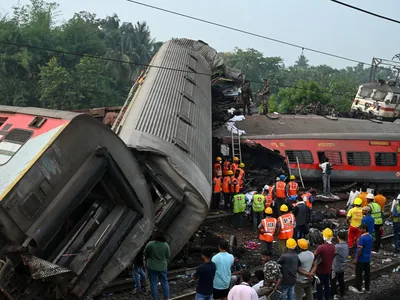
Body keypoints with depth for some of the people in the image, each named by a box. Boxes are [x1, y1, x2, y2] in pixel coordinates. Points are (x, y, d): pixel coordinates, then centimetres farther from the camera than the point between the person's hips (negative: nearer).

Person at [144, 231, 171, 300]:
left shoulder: (150, 244, -13)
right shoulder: (166, 245, -8)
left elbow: (145, 255, -3)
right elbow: (168, 256, 0)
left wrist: (147, 262, 15)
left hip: (152, 266, -2)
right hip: (162, 266, 2)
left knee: (153, 283, 6)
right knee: (164, 282, 13)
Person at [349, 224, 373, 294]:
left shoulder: (362, 238, -22)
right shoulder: (370, 237, 4)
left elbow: (360, 249, -22)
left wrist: (356, 259, -15)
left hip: (361, 259, -8)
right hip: (368, 258, 8)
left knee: (359, 274, 3)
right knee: (367, 273, 13)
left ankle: (358, 289, 10)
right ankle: (367, 288, 21)